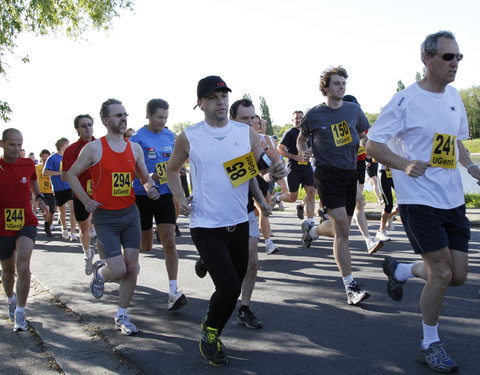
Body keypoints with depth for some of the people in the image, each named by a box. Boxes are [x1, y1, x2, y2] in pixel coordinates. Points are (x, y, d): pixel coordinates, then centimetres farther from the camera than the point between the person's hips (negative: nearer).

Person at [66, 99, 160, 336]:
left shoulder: (134, 148, 6)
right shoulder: (94, 148, -7)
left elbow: (145, 177, 14)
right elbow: (71, 174, 2)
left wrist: (150, 188, -8)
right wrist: (86, 200, -7)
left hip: (130, 213, 4)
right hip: (105, 218, -4)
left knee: (132, 267, 3)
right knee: (118, 270, -10)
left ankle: (121, 316, 20)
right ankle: (99, 271, 28)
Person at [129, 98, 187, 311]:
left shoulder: (170, 136, 6)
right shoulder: (137, 139, -9)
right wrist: (149, 177, -29)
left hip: (165, 194, 3)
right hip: (142, 196, -3)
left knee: (169, 242, -8)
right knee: (144, 246, 9)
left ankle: (174, 292, -6)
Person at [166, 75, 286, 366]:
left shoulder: (246, 133, 1)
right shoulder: (189, 138, -5)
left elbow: (265, 168, 4)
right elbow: (173, 170, 11)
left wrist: (274, 173, -19)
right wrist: (180, 199, -4)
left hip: (239, 223, 4)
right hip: (206, 226, -4)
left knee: (233, 287, 15)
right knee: (229, 288, -14)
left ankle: (211, 327, 43)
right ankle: (209, 337, 13)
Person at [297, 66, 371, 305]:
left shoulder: (354, 110, 7)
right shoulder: (314, 115, -1)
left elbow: (364, 137, 18)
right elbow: (301, 138, 14)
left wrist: (366, 143, -6)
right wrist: (303, 151, -8)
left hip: (350, 171, 5)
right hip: (327, 172, -5)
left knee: (341, 228, 13)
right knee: (342, 228, -15)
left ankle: (311, 229, 47)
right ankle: (350, 286, -9)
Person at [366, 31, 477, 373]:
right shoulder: (406, 100, -11)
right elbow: (373, 145, -12)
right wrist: (405, 165, -28)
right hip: (419, 200, -7)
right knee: (442, 273, -6)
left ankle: (400, 270, 34)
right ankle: (430, 345, 16)